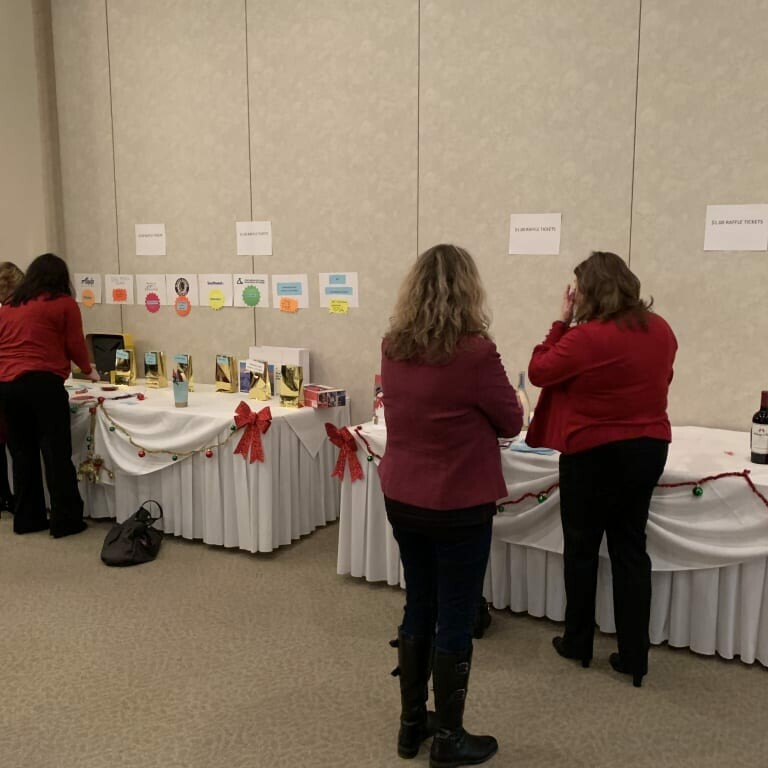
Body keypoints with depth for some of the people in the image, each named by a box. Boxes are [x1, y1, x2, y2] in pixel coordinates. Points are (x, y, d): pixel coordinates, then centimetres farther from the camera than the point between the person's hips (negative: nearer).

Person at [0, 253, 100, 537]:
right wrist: (88, 370, 22)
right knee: (57, 452, 1)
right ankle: (65, 520, 5)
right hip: (42, 382, -5)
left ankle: (26, 518, 19)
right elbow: (75, 346, 4)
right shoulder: (64, 303, 3)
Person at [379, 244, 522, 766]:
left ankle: (412, 723, 34)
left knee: (419, 609, 19)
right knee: (456, 620, 9)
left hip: (402, 499, 6)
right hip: (458, 506, -6)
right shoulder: (476, 352, -19)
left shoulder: (392, 347, -1)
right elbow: (512, 423, -6)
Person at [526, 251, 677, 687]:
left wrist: (562, 321, -6)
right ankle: (635, 656, 18)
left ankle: (578, 643, 26)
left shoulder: (586, 337, -20)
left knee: (582, 548, 12)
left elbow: (539, 372, -9)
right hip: (649, 448, 6)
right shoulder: (661, 330, 2)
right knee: (631, 549, 13)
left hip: (595, 454, -6)